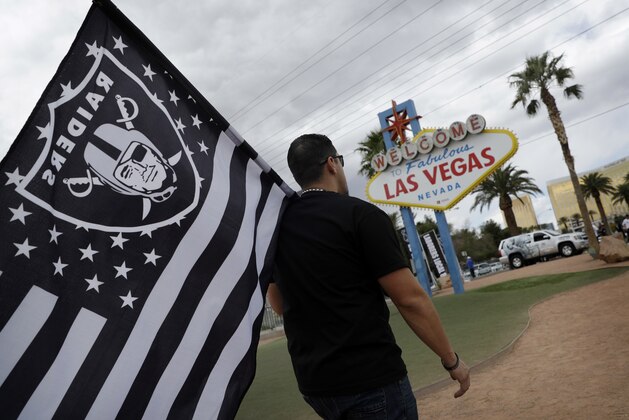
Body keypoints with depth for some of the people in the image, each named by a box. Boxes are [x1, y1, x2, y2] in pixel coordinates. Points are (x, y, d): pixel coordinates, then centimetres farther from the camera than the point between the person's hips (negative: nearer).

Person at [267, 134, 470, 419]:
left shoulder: (278, 225, 4)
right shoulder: (361, 214, -15)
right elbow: (410, 299, -15)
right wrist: (452, 360, -3)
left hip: (314, 383, 7)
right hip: (371, 378, -6)